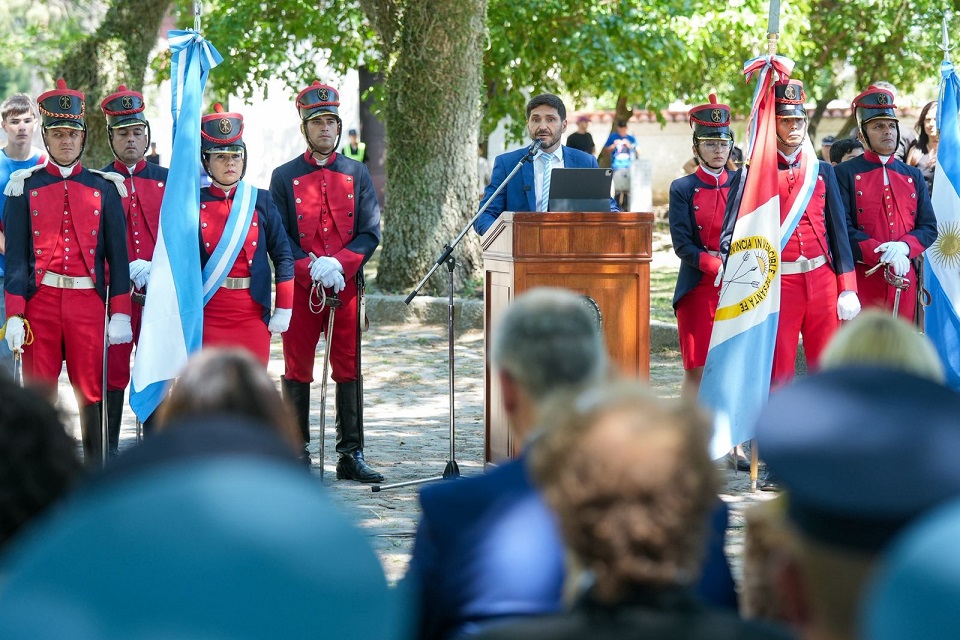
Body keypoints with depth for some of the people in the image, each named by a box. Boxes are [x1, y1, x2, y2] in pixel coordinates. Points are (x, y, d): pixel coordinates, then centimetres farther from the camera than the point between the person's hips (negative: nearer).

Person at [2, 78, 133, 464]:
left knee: (91, 392, 4)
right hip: (40, 303, 0)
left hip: (88, 302, 0)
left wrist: (120, 313, -1)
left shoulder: (104, 187, 7)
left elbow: (117, 253, 6)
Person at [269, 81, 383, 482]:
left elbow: (370, 234, 2)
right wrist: (312, 269, -15)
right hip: (299, 289, -1)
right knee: (297, 372, 2)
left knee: (349, 371, 1)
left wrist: (339, 264, -15)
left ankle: (351, 455, 5)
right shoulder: (284, 177, 4)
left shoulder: (357, 174, 8)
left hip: (347, 287, 1)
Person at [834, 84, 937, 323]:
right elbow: (842, 229, -9)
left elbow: (929, 228, 9)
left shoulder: (913, 176, 14)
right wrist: (882, 254, -21)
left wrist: (904, 247, -12)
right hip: (861, 279, -4)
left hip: (904, 280, 4)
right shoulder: (845, 174, -1)